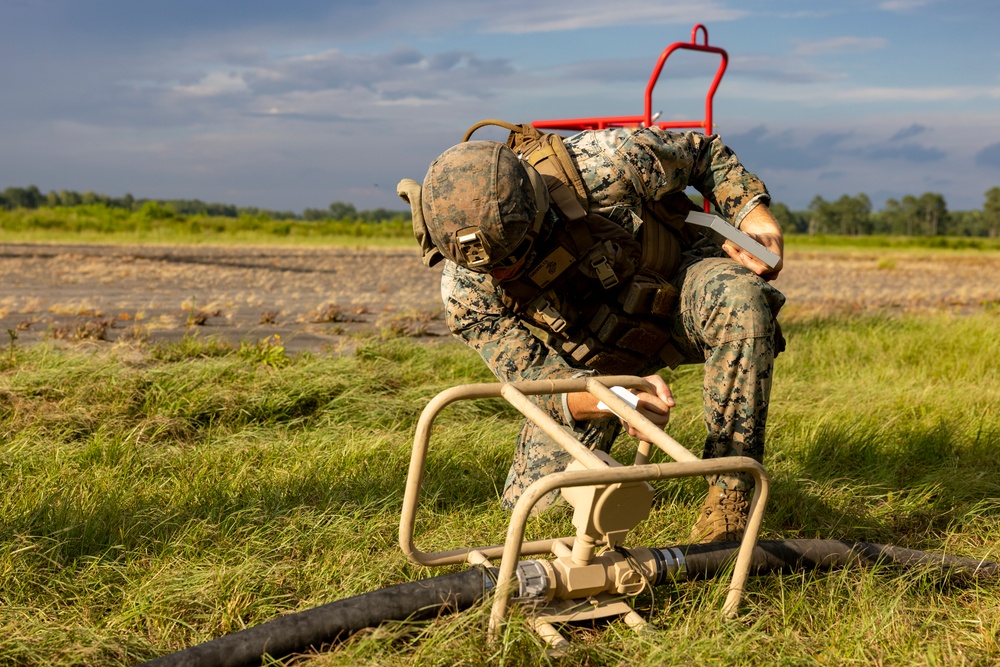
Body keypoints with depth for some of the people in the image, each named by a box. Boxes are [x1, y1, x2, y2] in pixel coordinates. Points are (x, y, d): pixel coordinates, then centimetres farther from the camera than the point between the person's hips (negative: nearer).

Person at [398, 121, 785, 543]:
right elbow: (533, 378, -28)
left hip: (676, 289, -1)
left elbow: (702, 152, -14)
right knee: (535, 504, -4)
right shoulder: (466, 290, -27)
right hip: (589, 356, 2)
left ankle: (730, 495, -27)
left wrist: (753, 214, -25)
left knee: (739, 301, -38)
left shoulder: (601, 166, -34)